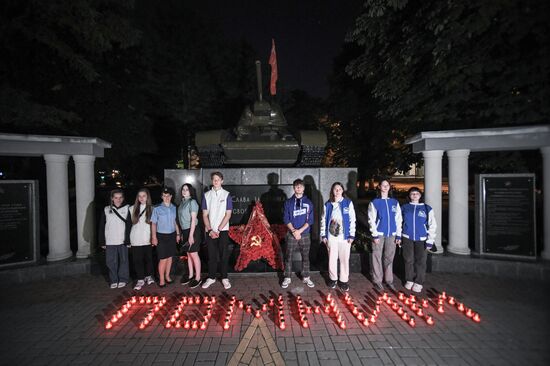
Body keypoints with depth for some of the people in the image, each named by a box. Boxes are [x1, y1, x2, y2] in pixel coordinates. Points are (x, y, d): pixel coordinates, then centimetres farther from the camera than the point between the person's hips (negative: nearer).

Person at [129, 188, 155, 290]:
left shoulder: (151, 209, -1)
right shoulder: (132, 208, 4)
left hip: (148, 239, -1)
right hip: (136, 239, 1)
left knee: (148, 258, 10)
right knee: (137, 260, 3)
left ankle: (148, 276, 29)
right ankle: (140, 279, 14)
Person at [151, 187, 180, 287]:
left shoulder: (174, 208, 3)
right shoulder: (157, 208, -7)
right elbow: (153, 223, -5)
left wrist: (178, 234, 11)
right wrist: (154, 237, -10)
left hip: (172, 235, 4)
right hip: (161, 235, -4)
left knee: (170, 257, 11)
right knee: (163, 259, -3)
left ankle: (167, 276, 27)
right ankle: (161, 279, 11)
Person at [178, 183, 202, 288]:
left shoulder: (192, 202, -12)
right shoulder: (182, 202, 10)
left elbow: (193, 219, -16)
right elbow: (182, 219, 13)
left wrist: (191, 235, -18)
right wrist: (182, 233, 13)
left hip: (192, 230, -7)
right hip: (185, 231, 7)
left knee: (193, 254, -1)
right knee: (188, 254, 14)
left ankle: (198, 278, 10)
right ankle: (191, 275, 26)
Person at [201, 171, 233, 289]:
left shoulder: (227, 195, -2)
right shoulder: (206, 195, 4)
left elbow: (228, 215, -5)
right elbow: (205, 215, 3)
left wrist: (218, 230, -10)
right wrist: (210, 230, -7)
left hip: (223, 230, -2)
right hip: (210, 230, 2)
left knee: (224, 255, 4)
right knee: (211, 255, 9)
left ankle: (224, 278, 17)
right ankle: (211, 277, 22)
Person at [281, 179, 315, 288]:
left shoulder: (308, 202, 2)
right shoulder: (288, 202, 1)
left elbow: (310, 220, -2)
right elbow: (286, 218, -1)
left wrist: (300, 231, -12)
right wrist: (293, 231, -13)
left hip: (305, 234, 1)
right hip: (291, 234, 0)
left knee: (305, 257, 10)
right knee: (288, 257, 4)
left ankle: (306, 277, 25)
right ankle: (287, 278, 17)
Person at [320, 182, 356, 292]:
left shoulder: (348, 203, 0)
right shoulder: (328, 204, 4)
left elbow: (352, 219, -2)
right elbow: (323, 220, 7)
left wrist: (352, 235, -5)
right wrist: (323, 235, 3)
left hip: (344, 236, -1)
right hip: (331, 236, 1)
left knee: (344, 259, 5)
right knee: (332, 258, 9)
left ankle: (343, 280, 20)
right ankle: (333, 278, 26)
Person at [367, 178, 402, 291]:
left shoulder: (395, 202, 9)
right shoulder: (374, 202, 0)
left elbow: (398, 220, 9)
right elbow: (371, 220, -4)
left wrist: (398, 235, 3)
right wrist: (375, 235, -10)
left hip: (391, 234, 3)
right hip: (379, 234, -3)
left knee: (389, 258, 9)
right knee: (377, 258, 2)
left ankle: (389, 280, 22)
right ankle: (377, 281, 13)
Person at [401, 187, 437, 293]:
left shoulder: (427, 208, 1)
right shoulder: (405, 207, 6)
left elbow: (432, 225, 1)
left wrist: (430, 241, -4)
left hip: (421, 239, -1)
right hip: (407, 238, 1)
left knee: (420, 261, 1)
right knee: (409, 260, 7)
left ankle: (418, 283, 15)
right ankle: (409, 280, 22)